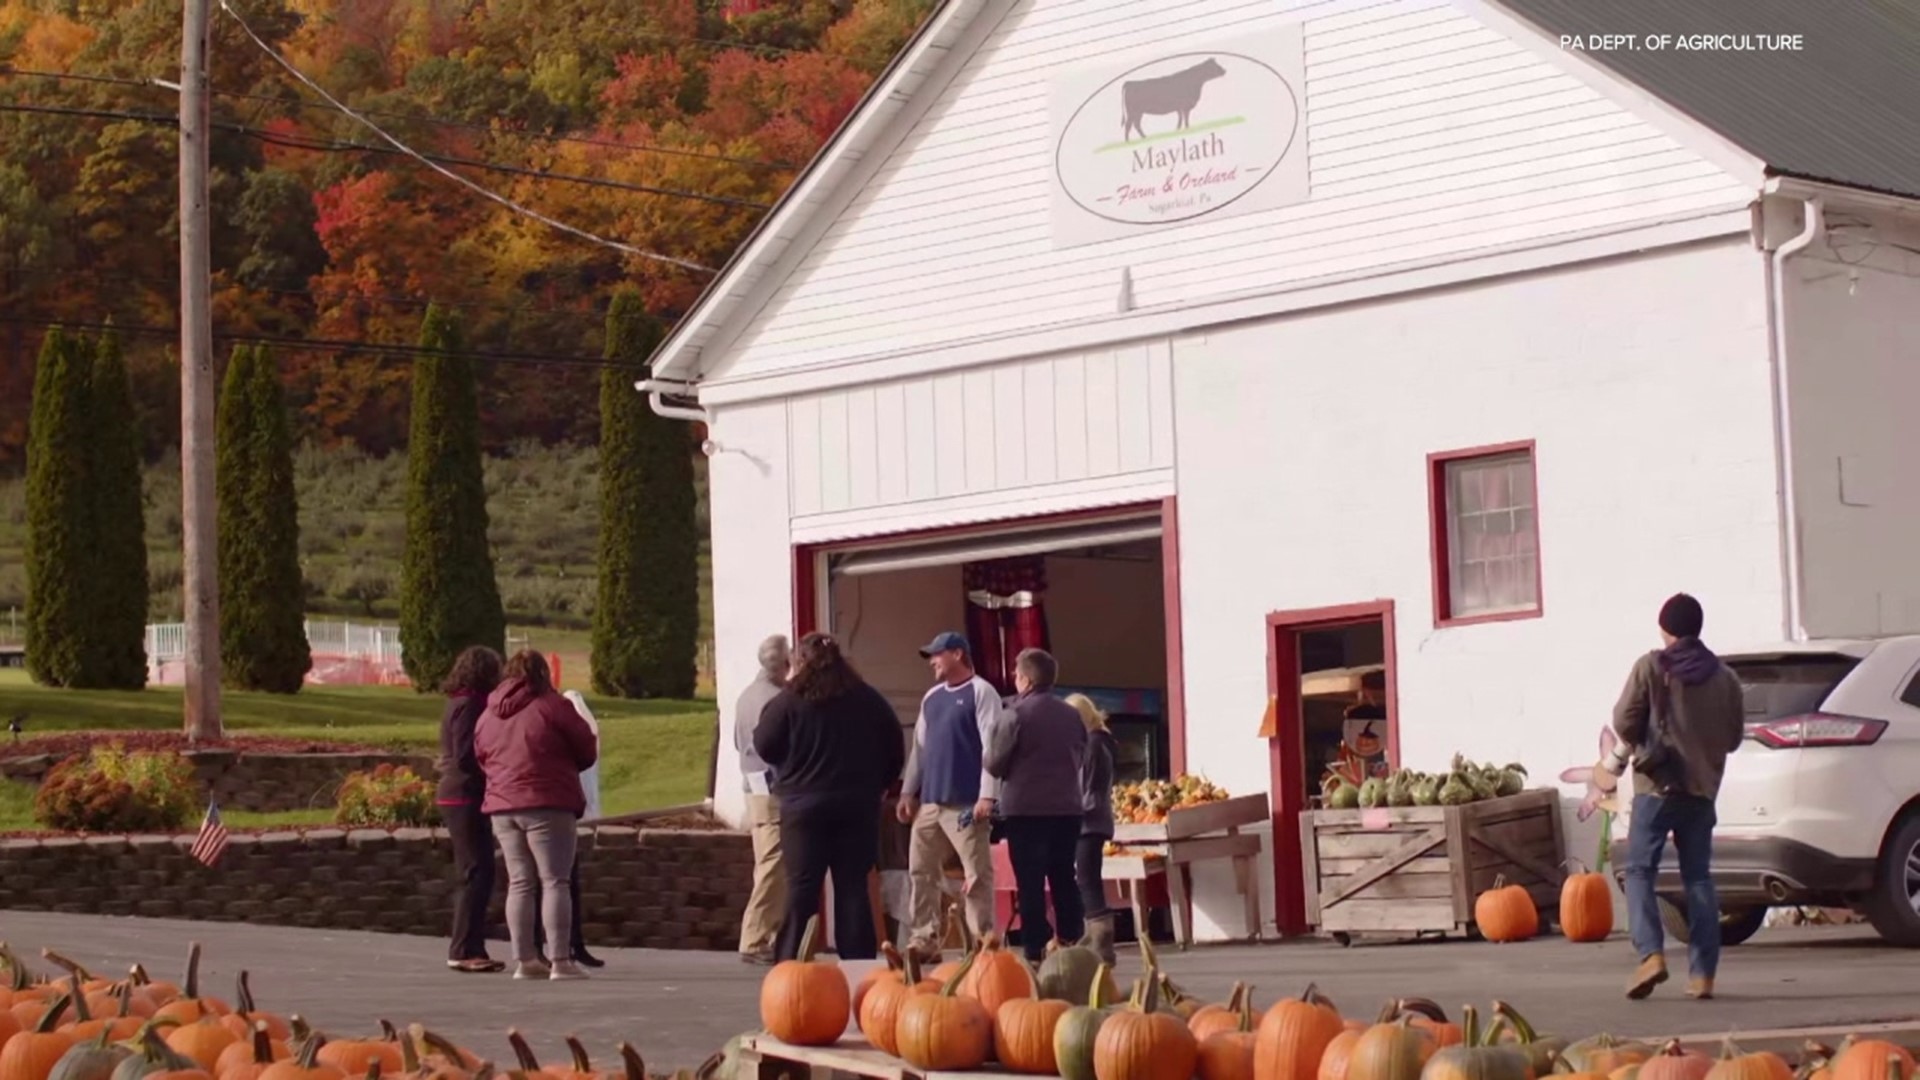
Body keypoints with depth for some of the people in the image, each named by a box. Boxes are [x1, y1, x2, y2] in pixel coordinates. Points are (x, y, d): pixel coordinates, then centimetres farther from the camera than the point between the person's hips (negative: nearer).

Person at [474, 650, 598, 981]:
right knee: (554, 882, -4)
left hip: (502, 807, 6)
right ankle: (560, 962, -8)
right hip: (547, 806, -5)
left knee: (520, 884, 9)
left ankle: (525, 960, 7)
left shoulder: (488, 716, 10)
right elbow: (587, 751, -2)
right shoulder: (552, 707, -7)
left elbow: (481, 757, 17)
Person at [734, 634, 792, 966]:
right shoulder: (776, 699, -15)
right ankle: (755, 941, -10)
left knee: (768, 866, 14)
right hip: (777, 792, -9)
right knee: (773, 868, -8)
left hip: (754, 788, 9)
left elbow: (739, 742, 20)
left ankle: (770, 935, 18)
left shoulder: (746, 695, 13)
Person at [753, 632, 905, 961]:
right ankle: (859, 961, 6)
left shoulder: (789, 701, -8)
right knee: (853, 886, 6)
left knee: (802, 887, 0)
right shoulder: (868, 700, 4)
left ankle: (790, 962, -2)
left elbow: (764, 747, -2)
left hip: (804, 805, -3)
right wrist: (875, 786, 17)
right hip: (858, 806, 3)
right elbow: (895, 751, 8)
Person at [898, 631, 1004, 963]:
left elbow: (991, 747, -11)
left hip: (966, 804, -8)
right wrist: (908, 791, 14)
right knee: (921, 870, 6)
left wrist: (987, 795, -18)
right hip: (930, 802, 8)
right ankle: (924, 941, 11)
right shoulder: (931, 698, 18)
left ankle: (983, 943, -3)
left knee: (977, 875, -6)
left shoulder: (981, 692, -4)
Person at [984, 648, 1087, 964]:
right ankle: (1072, 947, 10)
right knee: (1064, 879, 11)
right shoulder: (1072, 715, 7)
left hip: (1025, 809, -5)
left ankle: (1035, 951, -5)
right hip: (1067, 807, 5)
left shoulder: (1019, 714, -9)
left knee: (1031, 883, -2)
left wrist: (1017, 766, 16)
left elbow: (995, 764, -5)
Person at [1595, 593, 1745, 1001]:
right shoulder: (1724, 676, 7)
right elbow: (1734, 736, 12)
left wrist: (1616, 759, 12)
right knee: (1698, 877, 7)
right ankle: (1702, 972, 2)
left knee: (1640, 870, 1)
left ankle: (1651, 954, -18)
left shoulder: (1651, 667, -5)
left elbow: (1625, 722, -7)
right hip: (1703, 787, 4)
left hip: (1658, 784, -4)